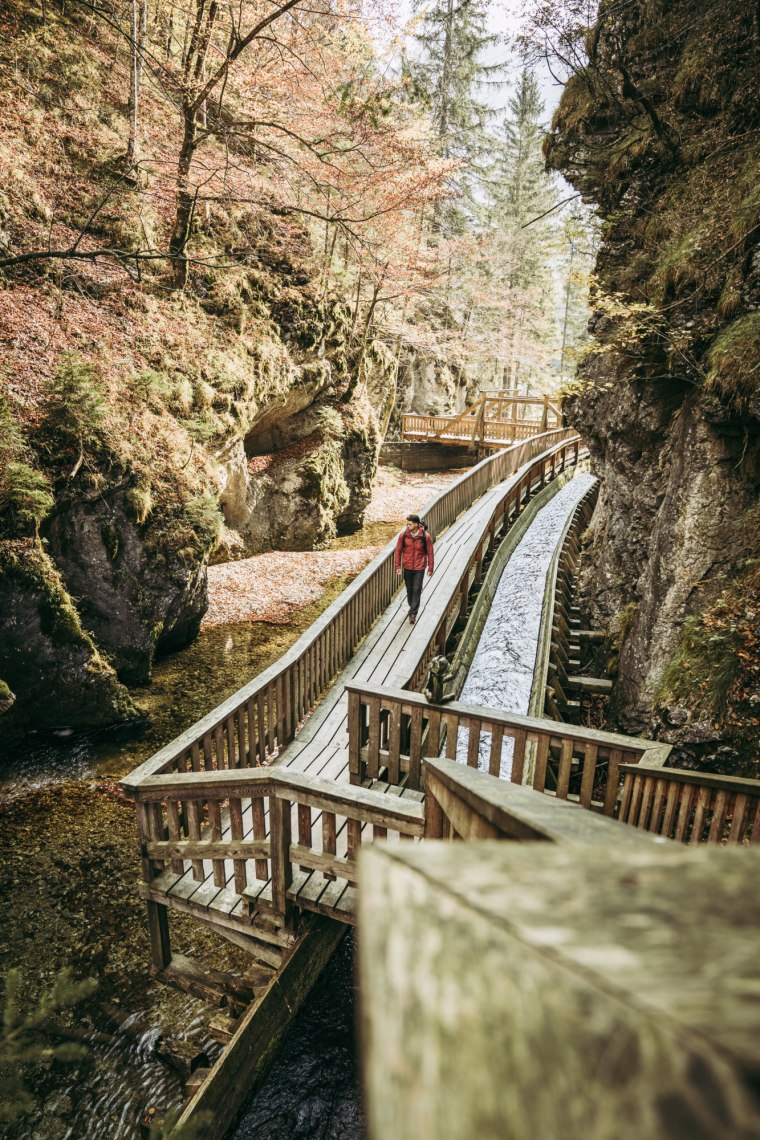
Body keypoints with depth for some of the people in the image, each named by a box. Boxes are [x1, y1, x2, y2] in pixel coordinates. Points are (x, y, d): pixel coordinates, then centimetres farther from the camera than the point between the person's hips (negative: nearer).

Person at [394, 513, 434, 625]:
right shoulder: (403, 535, -10)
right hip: (407, 567, 2)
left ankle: (413, 613, 4)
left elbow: (429, 553, -4)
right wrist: (398, 566, 0)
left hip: (419, 568, -2)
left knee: (416, 590, -2)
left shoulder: (425, 537, -14)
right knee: (409, 589, 15)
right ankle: (412, 606, 37)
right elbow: (398, 550, 1)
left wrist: (430, 568, -1)